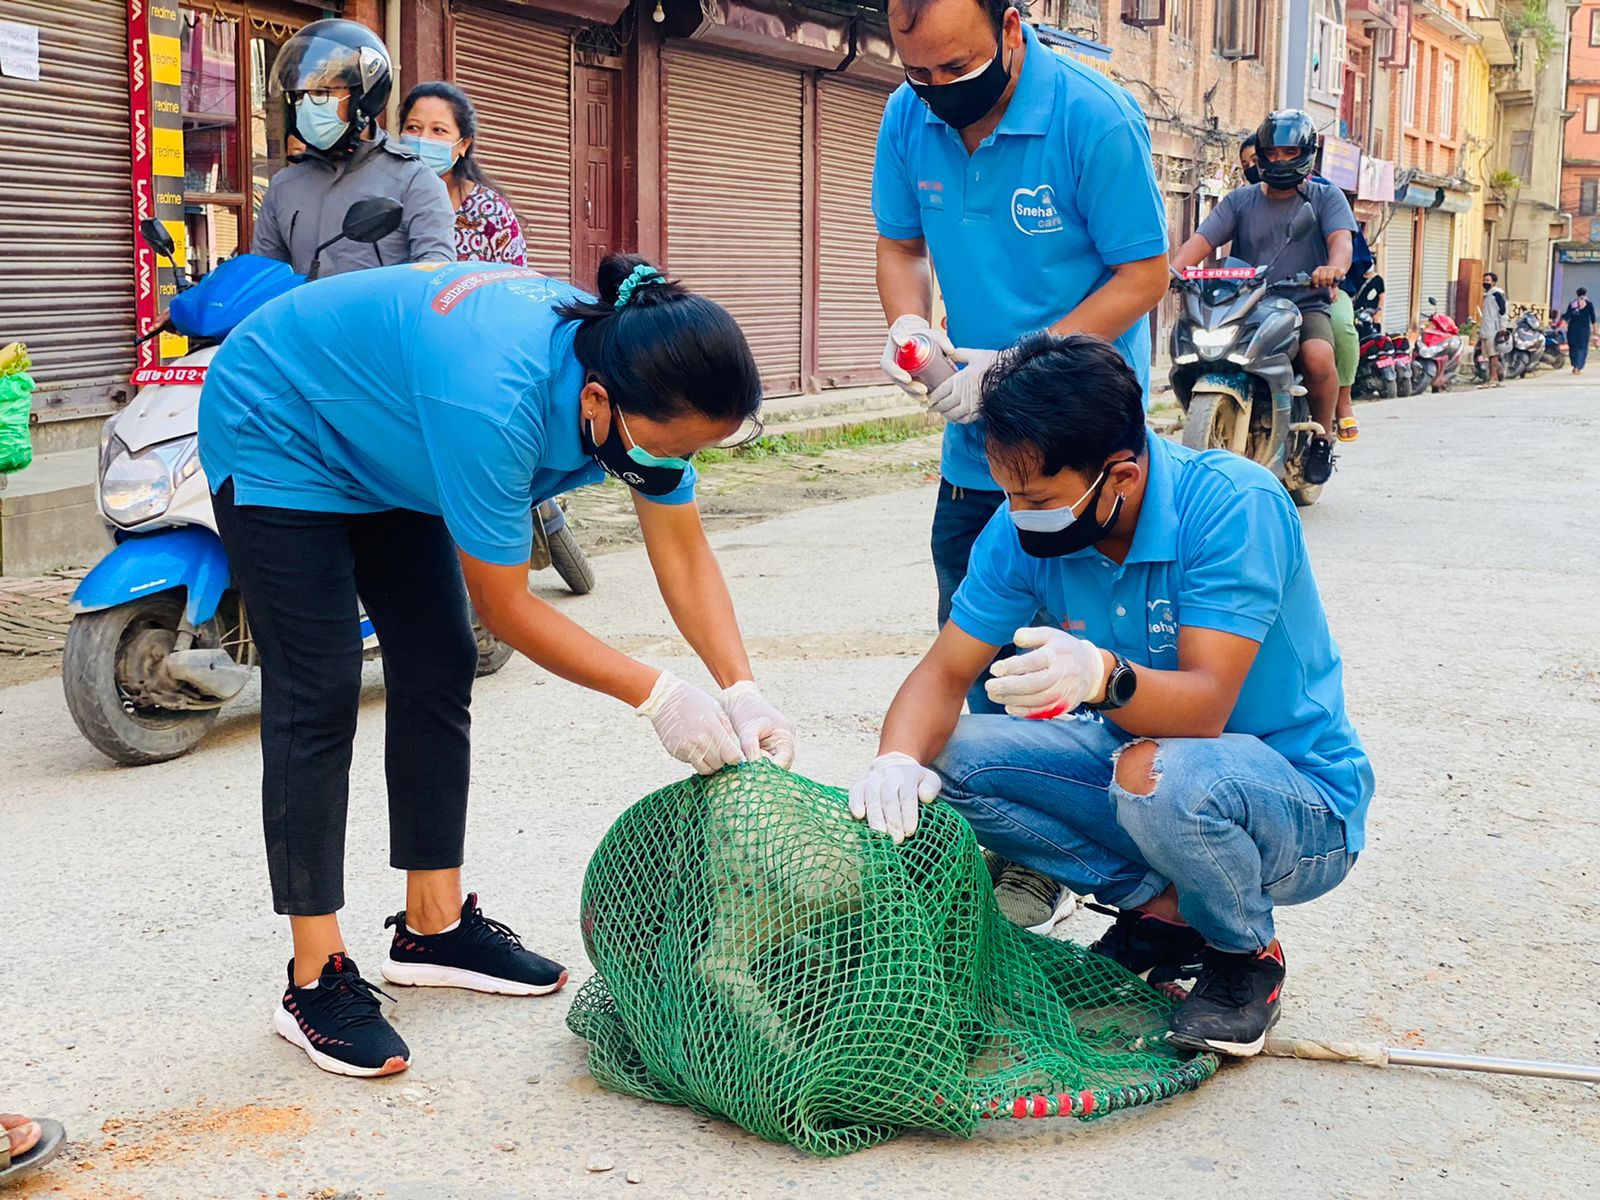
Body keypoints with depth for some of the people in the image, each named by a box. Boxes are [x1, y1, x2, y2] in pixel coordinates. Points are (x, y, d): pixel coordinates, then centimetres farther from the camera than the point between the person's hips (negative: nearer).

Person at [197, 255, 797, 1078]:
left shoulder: (642, 390, -20)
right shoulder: (497, 400, -42)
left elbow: (684, 555, -13)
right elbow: (504, 608, -32)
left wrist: (742, 693, -24)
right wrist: (656, 697, -30)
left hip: (381, 443, 8)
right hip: (277, 432, -8)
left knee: (438, 672, 5)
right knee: (318, 699, -12)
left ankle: (433, 929, 16)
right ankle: (316, 981, -7)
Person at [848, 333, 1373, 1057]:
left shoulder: (1235, 503, -26)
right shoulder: (1025, 528, -9)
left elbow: (1204, 705, -33)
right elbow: (945, 672, -8)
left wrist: (1104, 677, -54)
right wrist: (899, 760, -30)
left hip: (1298, 797, -6)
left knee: (1160, 775, -39)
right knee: (954, 759, -13)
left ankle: (1247, 955, -6)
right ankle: (1162, 910, -1)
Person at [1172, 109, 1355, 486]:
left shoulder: (1326, 198, 10)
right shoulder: (1240, 200, 15)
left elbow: (1341, 239, -9)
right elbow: (1203, 239, -1)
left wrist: (1334, 266, -35)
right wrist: (1174, 268, -24)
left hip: (1306, 306, -2)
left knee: (1318, 357, -34)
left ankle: (1322, 436, -9)